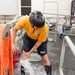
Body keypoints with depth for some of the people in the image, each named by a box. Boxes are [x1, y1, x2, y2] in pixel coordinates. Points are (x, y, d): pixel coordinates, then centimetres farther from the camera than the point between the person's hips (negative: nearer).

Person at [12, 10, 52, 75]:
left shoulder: (45, 28, -39)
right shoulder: (25, 20, -37)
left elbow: (39, 42, -23)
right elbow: (14, 30, -21)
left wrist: (30, 52, -22)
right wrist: (13, 43, -29)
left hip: (41, 39, -1)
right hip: (28, 37, 1)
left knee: (45, 59, 0)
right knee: (24, 56, -4)